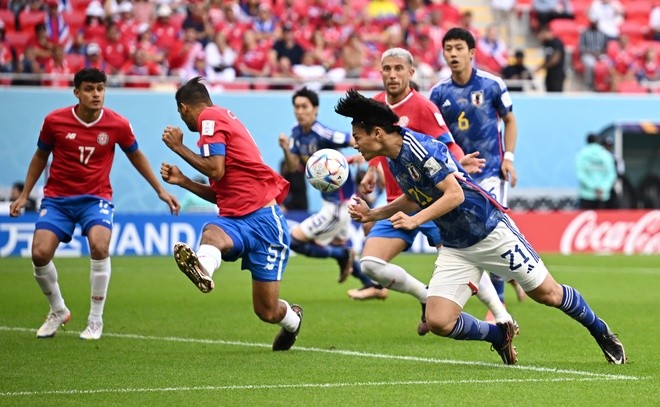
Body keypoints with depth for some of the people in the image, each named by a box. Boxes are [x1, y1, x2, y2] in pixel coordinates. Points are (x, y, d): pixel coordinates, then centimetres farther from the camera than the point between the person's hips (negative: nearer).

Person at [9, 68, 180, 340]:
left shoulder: (118, 125, -7)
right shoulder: (54, 121, -6)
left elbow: (136, 156, 12)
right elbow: (40, 157, 11)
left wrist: (160, 190, 13)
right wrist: (25, 194, 10)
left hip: (96, 198, -1)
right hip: (57, 198, 1)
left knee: (99, 246, -28)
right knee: (40, 254, -17)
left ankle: (96, 320, -11)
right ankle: (58, 311, 12)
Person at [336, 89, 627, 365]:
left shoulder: (420, 147, -22)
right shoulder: (393, 160, 5)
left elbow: (455, 194, -26)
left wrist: (415, 220, -33)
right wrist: (372, 214, 12)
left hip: (491, 232, -8)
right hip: (454, 248, 8)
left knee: (548, 294, 3)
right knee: (438, 322, -9)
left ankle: (600, 332, 28)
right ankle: (499, 335, 18)